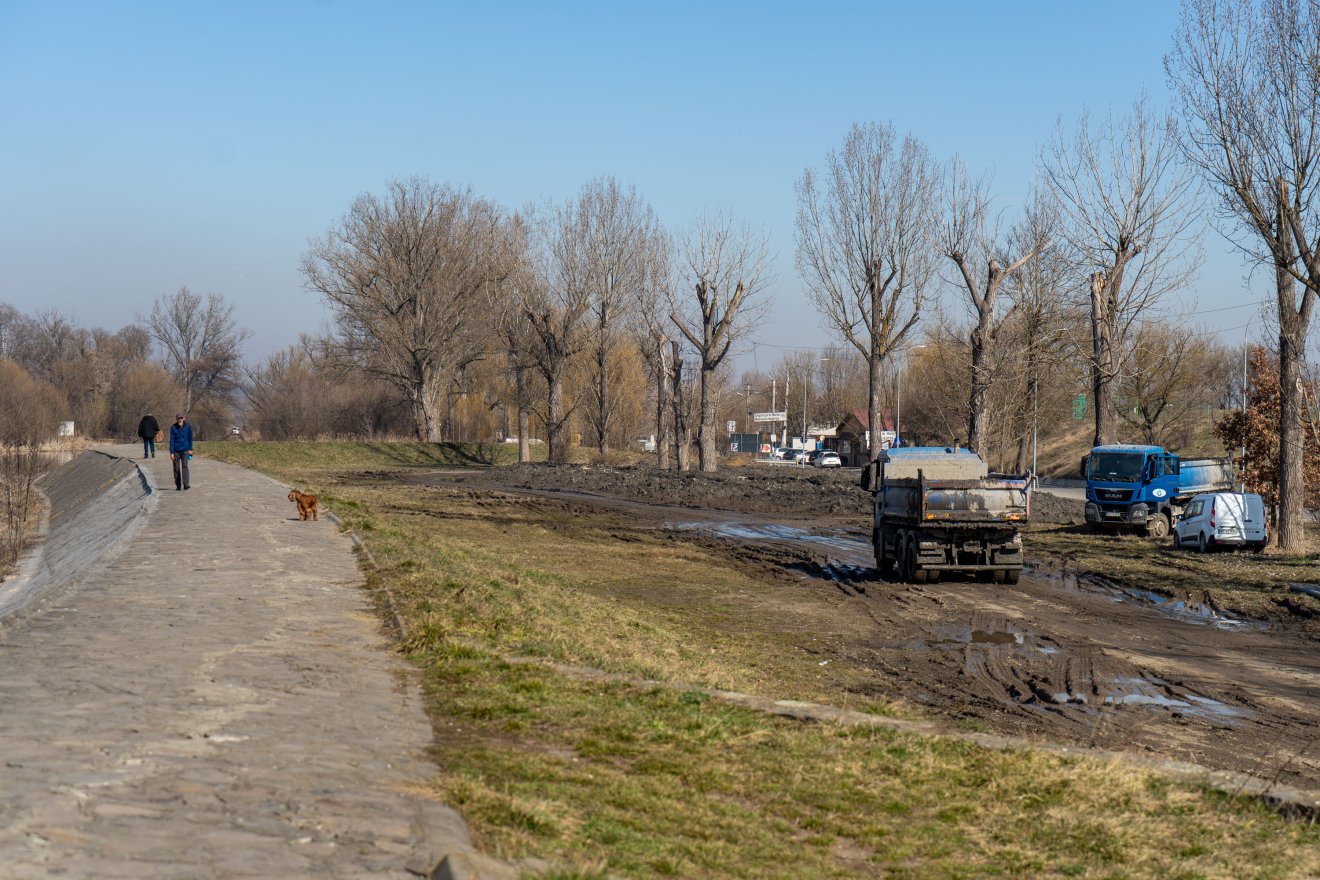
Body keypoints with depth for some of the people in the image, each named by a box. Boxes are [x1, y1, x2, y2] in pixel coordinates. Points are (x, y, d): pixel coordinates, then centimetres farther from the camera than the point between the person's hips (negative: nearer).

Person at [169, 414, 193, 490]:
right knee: (176, 468, 7)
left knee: (184, 466, -14)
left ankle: (185, 484, -21)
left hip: (185, 450, -1)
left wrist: (190, 449, 6)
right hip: (176, 451, 1)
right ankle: (178, 486, 16)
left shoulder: (188, 427, -4)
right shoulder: (173, 428, -6)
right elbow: (172, 440, -5)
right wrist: (171, 452, -9)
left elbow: (190, 438, 7)